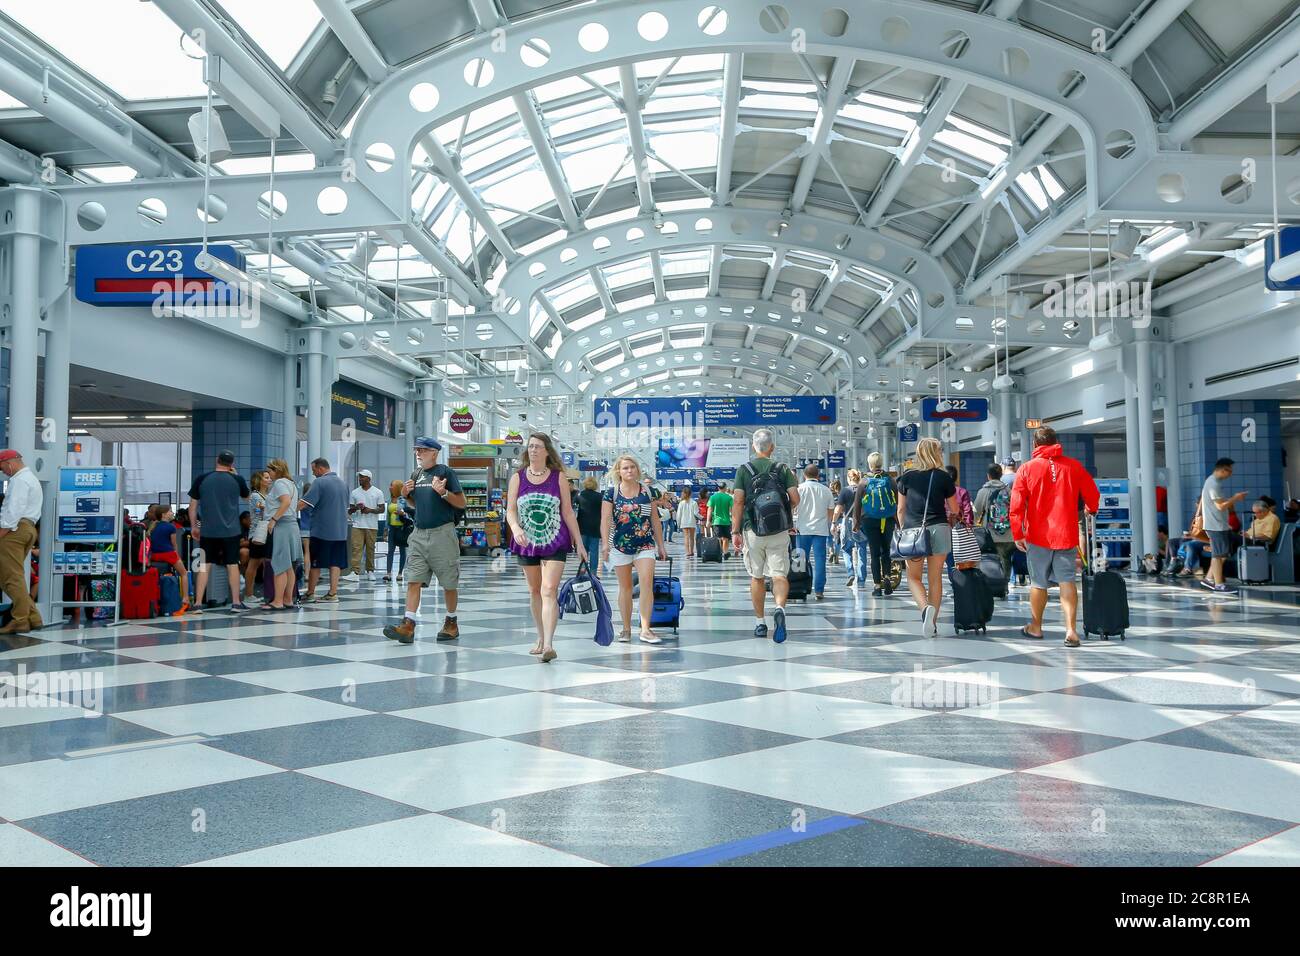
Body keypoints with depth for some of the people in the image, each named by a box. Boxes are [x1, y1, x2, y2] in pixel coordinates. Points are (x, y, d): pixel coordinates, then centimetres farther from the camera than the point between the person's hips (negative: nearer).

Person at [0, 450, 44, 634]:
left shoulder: (19, 479, -7)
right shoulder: (31, 478, 25)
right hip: (28, 528, 10)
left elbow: (15, 509, -18)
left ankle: (20, 621, -7)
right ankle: (33, 617, 9)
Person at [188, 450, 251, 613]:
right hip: (231, 530, -1)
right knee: (232, 565, 7)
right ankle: (236, 603, 9)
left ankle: (198, 604, 4)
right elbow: (246, 495, 18)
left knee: (205, 566, 6)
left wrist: (194, 527, 13)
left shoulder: (202, 479, 0)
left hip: (207, 531, 1)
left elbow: (193, 504, 4)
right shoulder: (237, 479, -2)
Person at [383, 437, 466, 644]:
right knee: (413, 580, -4)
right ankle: (408, 626, -8)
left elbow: (461, 503, -7)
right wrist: (406, 494, 6)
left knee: (448, 583, 5)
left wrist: (443, 492, -21)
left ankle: (451, 623, 20)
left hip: (442, 533, -5)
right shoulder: (416, 474, 14)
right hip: (419, 534, 6)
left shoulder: (445, 472, -5)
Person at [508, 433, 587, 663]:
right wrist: (516, 528, -22)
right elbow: (510, 510, 0)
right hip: (527, 543, 3)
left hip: (555, 542, -3)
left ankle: (549, 645, -21)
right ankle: (541, 638, 29)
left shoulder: (558, 477, 0)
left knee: (549, 591, -15)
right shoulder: (518, 478, 4)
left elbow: (568, 512, 3)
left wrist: (580, 543, 3)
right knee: (534, 591, 14)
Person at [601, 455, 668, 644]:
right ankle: (626, 629, 18)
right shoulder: (611, 492, 0)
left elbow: (655, 520, 11)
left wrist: (661, 545, 11)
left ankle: (645, 629, -12)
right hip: (621, 546, -1)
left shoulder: (647, 491, 7)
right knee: (625, 587, 8)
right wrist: (605, 543, -19)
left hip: (645, 545, 1)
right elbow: (605, 520, -6)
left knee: (647, 582, -14)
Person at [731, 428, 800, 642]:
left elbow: (738, 502, -5)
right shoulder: (782, 469, 4)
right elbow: (795, 499, -3)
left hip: (753, 530, 0)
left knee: (756, 576, 12)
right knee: (779, 575, -1)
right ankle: (779, 608, -28)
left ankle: (759, 622, 17)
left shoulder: (744, 470, 2)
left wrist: (735, 532, -2)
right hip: (779, 531, 0)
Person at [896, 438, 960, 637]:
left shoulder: (907, 477, 3)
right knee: (935, 578, 8)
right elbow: (955, 510, 7)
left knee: (913, 577, 10)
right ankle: (933, 623, 11)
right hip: (939, 530, 0)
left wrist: (903, 530, 19)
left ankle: (925, 607, -17)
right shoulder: (944, 477, 0)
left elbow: (901, 510, 8)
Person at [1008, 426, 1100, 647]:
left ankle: (1035, 626, 24)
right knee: (1067, 581, 3)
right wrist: (1091, 511, 32)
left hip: (1038, 536, -1)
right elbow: (1093, 495, 10)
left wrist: (1017, 534, -1)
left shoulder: (1027, 468, -2)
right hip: (1066, 535, 1)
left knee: (1038, 583, 11)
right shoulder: (1074, 466, 2)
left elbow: (1016, 504, -6)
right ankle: (1071, 629, -8)